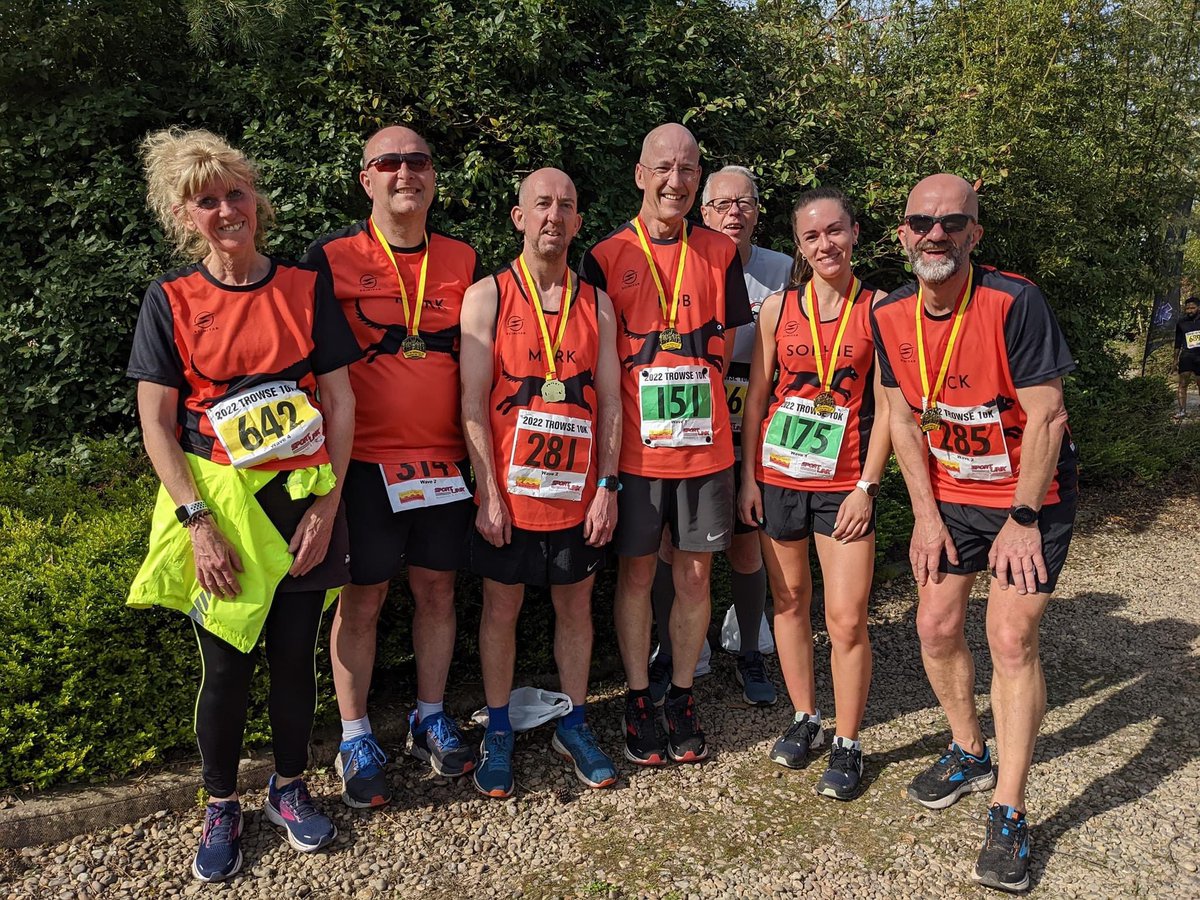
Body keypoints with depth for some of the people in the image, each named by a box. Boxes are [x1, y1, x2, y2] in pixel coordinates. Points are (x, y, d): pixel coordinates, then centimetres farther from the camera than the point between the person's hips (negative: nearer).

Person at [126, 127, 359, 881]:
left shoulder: (307, 288, 1)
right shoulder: (170, 302, -1)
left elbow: (340, 403, 1)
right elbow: (157, 425, -3)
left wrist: (327, 505, -6)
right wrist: (198, 523, -11)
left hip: (304, 502, 1)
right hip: (220, 506, -1)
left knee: (295, 654, 9)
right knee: (227, 663, 7)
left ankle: (290, 787, 32)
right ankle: (222, 807, 28)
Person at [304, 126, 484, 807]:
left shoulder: (464, 262, 8)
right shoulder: (332, 258, -2)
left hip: (445, 460, 3)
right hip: (365, 460, -3)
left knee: (438, 590, 11)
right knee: (362, 598, 5)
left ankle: (431, 718, 29)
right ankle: (356, 736, 20)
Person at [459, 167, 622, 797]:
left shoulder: (597, 304, 6)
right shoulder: (487, 296, -3)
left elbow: (610, 400, 5)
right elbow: (473, 403, -7)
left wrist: (607, 485, -2)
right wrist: (489, 492, -12)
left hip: (579, 491, 3)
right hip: (508, 491, -3)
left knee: (576, 607, 13)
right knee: (501, 609, 9)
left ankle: (573, 726, 30)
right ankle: (498, 733, 25)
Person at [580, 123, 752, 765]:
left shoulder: (720, 253, 6)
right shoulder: (605, 257, 0)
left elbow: (725, 343, 12)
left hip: (705, 444, 2)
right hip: (634, 448, -2)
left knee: (695, 573, 9)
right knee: (637, 573, 7)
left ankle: (682, 698, 25)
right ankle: (638, 701, 23)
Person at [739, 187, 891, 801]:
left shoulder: (876, 309, -1)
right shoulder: (778, 307, 4)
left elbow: (885, 407, -2)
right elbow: (756, 397, 7)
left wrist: (866, 486, -8)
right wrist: (748, 477, 2)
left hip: (845, 482, -2)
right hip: (778, 474, 3)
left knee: (847, 619, -3)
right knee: (789, 602, 13)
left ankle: (847, 746, 15)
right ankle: (805, 720, 31)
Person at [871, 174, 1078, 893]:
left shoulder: (1015, 302, -22)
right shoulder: (891, 316, -6)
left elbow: (1046, 416, -20)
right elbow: (904, 418, 2)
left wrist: (1022, 520, -18)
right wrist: (927, 515, 0)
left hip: (1032, 496, -5)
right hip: (951, 495, 5)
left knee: (1012, 641, -9)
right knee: (937, 626, 8)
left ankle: (1009, 815, 5)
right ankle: (970, 754, 33)